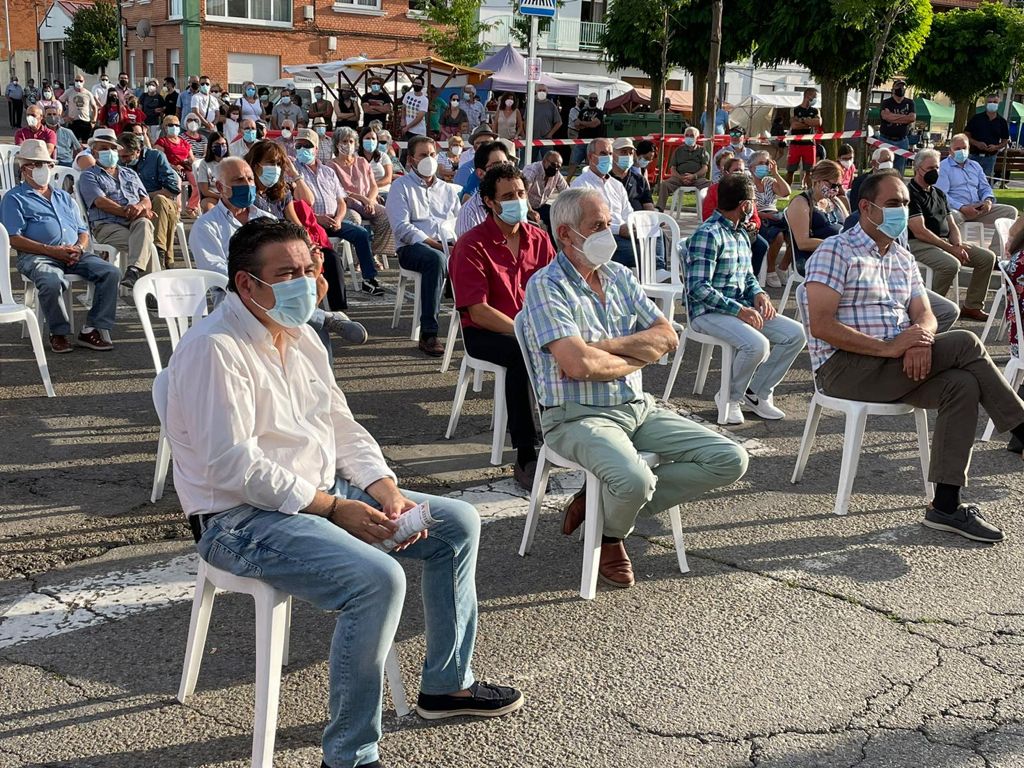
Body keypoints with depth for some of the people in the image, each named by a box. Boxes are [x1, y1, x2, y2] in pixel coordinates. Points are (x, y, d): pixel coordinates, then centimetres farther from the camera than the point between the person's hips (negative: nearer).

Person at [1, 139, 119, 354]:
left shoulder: (64, 197, 30)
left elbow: (83, 231, 24)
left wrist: (79, 248, -2)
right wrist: (51, 250, -14)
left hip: (74, 254, 5)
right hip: (36, 256, -5)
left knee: (110, 273, -20)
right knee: (51, 282, -38)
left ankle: (93, 329, -20)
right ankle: (58, 333, -16)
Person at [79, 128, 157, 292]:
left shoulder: (129, 174, 32)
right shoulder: (89, 176, 15)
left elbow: (147, 201, 20)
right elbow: (101, 202, -3)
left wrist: (140, 206, -8)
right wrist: (128, 212, -15)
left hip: (136, 222, 3)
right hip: (107, 225, -3)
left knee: (144, 223, -37)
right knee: (148, 247, -32)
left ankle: (134, 272, -52)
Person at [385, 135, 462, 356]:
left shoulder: (448, 189, 27)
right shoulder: (401, 187, 11)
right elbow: (402, 227, -3)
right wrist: (432, 243, -15)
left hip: (449, 245, 4)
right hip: (412, 248, -4)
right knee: (436, 259, -40)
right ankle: (428, 334, -40)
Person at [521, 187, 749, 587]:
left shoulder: (620, 276, 12)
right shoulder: (546, 285, -10)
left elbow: (667, 337, 3)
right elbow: (578, 364, -22)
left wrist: (604, 346, -12)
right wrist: (636, 357, -5)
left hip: (639, 408, 8)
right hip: (579, 416, -7)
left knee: (730, 460, -4)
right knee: (634, 479, -36)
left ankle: (609, 500, 2)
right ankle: (611, 535, 3)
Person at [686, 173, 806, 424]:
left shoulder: (740, 234, 15)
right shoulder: (708, 235, -16)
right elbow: (698, 288, -23)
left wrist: (759, 294, 0)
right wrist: (739, 310, -25)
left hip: (741, 308, 9)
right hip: (708, 312, -9)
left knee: (796, 334, -5)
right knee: (757, 344, -32)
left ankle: (756, 393, 6)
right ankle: (730, 398, -6)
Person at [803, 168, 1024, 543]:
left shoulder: (903, 259, 20)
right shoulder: (836, 252, -6)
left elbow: (925, 315, 10)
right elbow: (821, 326, -17)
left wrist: (921, 340, -16)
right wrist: (888, 348, -23)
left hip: (901, 363, 7)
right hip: (843, 367, -7)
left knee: (962, 385, -21)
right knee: (964, 343, -20)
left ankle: (946, 505, -19)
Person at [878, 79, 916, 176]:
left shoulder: (909, 103, 9)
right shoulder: (886, 102, 2)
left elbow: (913, 118, -8)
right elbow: (886, 116, -19)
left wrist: (893, 117, -10)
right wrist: (904, 117, -9)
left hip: (902, 141, 2)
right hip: (886, 140, -2)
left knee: (899, 171, 3)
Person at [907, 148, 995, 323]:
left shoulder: (939, 194, 20)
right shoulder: (910, 194, -10)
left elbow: (952, 225, 20)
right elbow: (919, 231, -18)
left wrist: (958, 245, -3)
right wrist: (951, 249, -16)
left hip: (945, 241, 9)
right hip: (918, 244, -9)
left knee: (987, 257, 0)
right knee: (951, 264, -35)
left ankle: (972, 306, 7)